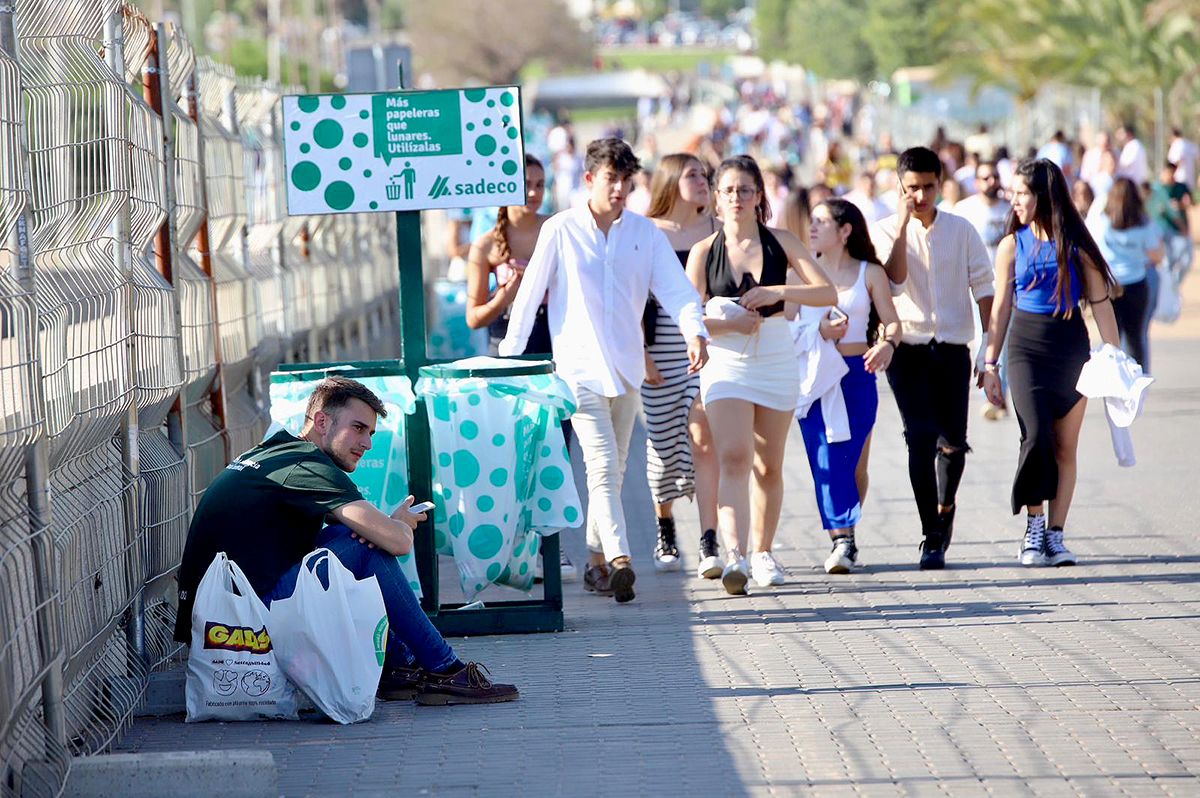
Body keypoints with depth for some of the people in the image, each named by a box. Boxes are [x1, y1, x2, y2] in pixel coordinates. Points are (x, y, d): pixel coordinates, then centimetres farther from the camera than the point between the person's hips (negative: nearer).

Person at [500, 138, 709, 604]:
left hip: (627, 368, 4)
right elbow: (529, 296, 1)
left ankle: (596, 561, 24)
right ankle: (619, 559, -30)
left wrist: (695, 331, -21)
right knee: (602, 465, -18)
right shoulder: (560, 231, -3)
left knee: (614, 469, 12)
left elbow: (676, 289, -2)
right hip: (579, 368, -4)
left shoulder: (645, 233, 6)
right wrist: (508, 359, 0)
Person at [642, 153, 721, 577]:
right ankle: (665, 533, 27)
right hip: (662, 347, 0)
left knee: (703, 435, -13)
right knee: (663, 440, 7)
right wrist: (640, 353, -6)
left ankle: (709, 543, -17)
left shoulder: (717, 231, 8)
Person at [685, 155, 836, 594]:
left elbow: (828, 292, -6)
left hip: (777, 363, 2)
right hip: (726, 364, -2)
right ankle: (734, 554, -31)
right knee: (733, 458, -19)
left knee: (768, 466, 11)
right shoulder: (704, 252, 1)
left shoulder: (781, 243, 2)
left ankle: (762, 552, 26)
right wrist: (730, 324, -17)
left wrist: (779, 291, -19)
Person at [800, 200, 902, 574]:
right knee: (826, 460, -11)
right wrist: (820, 330, -14)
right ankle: (842, 539, -13)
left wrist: (888, 344, -19)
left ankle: (844, 541, 15)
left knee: (850, 459, 1)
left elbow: (892, 321, 2)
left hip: (857, 375, 0)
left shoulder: (870, 273, 6)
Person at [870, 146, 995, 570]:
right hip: (907, 346, -2)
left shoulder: (961, 230, 6)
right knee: (921, 437, -12)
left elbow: (983, 287, 6)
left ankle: (945, 507, 30)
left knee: (953, 440, 1)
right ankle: (931, 537, -8)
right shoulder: (885, 230, 2)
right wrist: (903, 222, -16)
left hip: (952, 347, 2)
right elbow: (895, 278, -14)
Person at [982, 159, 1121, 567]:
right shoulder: (1012, 246, 4)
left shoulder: (1077, 245, 1)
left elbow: (1100, 302, 2)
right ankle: (1034, 527, -5)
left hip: (1071, 348, 1)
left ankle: (1056, 534, 7)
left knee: (1066, 447, 2)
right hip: (1027, 348, -1)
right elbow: (1001, 308, 7)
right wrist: (990, 365, 4)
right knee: (1036, 435, -17)